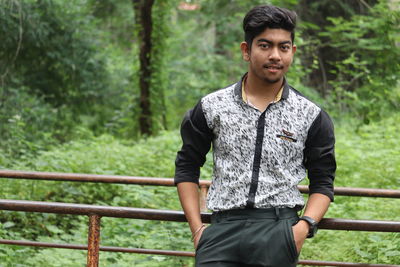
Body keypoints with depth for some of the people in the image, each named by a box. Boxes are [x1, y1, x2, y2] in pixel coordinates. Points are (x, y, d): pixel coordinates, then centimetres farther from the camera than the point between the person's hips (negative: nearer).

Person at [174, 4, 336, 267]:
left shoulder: (311, 116, 7)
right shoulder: (212, 107, 8)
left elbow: (322, 183, 10)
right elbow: (187, 167, 14)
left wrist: (305, 226, -7)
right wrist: (197, 227, 4)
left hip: (278, 232, 0)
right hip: (224, 228, 1)